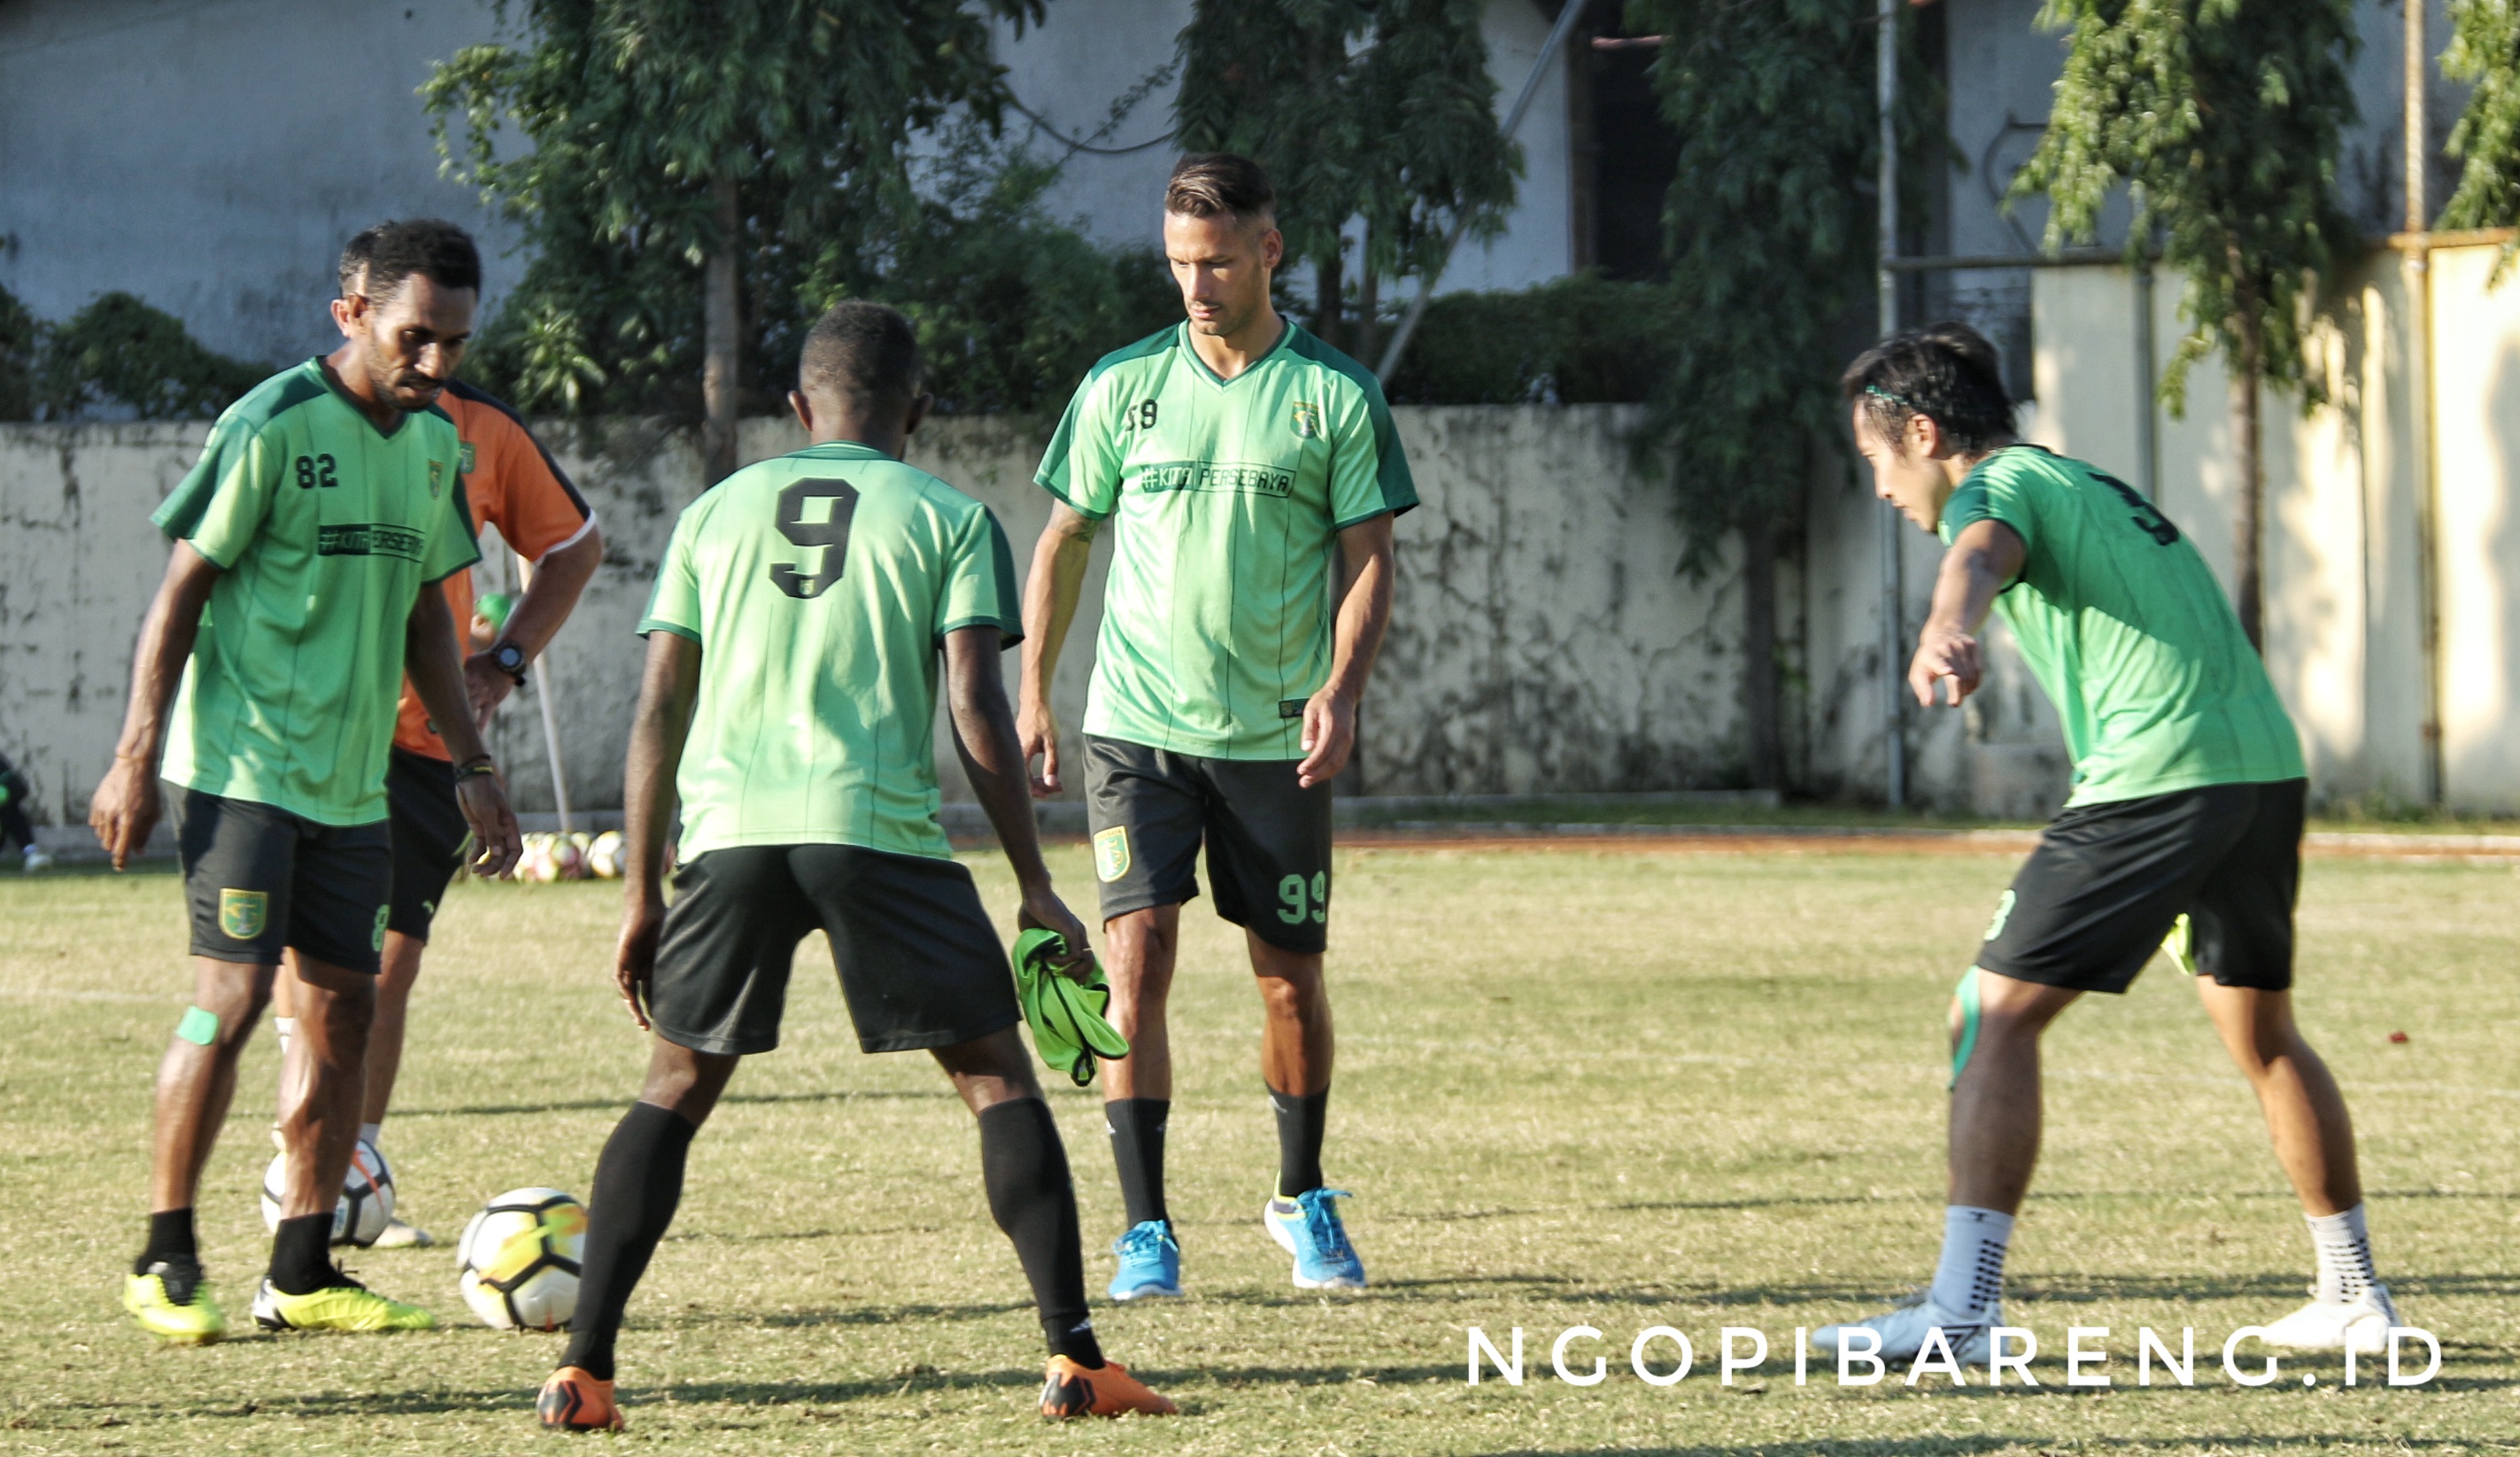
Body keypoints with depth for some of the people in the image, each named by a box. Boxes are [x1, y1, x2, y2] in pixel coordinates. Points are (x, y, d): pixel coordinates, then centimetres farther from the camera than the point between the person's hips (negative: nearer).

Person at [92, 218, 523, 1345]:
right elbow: (183, 590, -9)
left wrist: (471, 764, 18)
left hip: (354, 783, 7)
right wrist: (137, 759, -12)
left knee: (344, 1006, 5)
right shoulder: (273, 425, -12)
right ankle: (165, 1259, -1)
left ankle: (301, 1272, 10)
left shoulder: (434, 443, 10)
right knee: (231, 998, -11)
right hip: (244, 771, -7)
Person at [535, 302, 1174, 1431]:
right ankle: (1074, 1359, 0)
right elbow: (975, 712, -1)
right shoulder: (946, 519, 8)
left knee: (673, 1090, 14)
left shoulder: (717, 513, 16)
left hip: (731, 830, 2)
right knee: (997, 1078, 8)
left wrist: (642, 891, 16)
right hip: (881, 830, -2)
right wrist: (1035, 889, 3)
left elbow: (659, 710, 12)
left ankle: (582, 1370, 4)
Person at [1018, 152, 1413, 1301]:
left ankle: (1303, 1201, 29)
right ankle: (1146, 1229, -9)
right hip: (1138, 727, 0)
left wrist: (1341, 689, -15)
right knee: (1138, 958, -12)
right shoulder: (1123, 386, 4)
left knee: (1292, 979, 7)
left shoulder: (1336, 394, 0)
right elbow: (1064, 542, 11)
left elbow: (1368, 557, 0)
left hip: (1277, 736, 0)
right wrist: (1033, 698, 7)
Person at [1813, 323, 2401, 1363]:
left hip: (2156, 773, -9)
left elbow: (1979, 556, -27)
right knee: (2260, 1032, 25)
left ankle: (1961, 1307, -19)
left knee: (1995, 1019, -8)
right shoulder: (2093, 487, 27)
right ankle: (2355, 1296, 33)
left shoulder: (2001, 487, -1)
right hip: (2267, 760, 9)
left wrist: (1945, 635, -50)